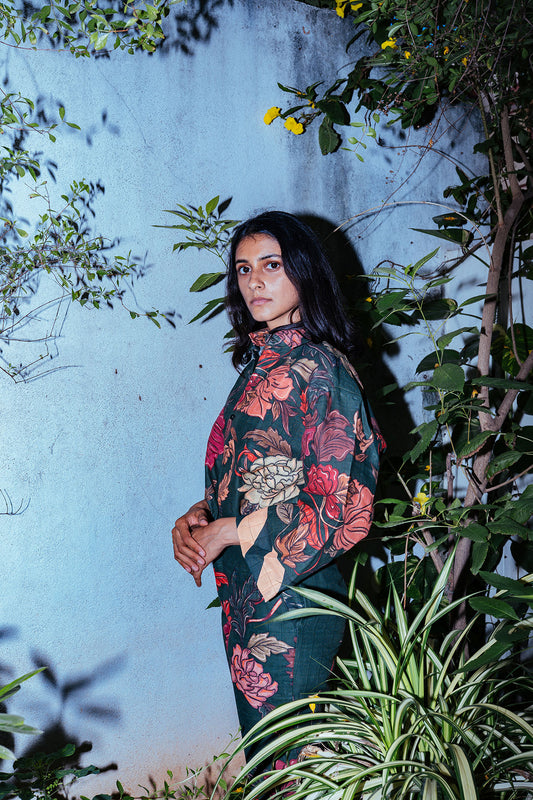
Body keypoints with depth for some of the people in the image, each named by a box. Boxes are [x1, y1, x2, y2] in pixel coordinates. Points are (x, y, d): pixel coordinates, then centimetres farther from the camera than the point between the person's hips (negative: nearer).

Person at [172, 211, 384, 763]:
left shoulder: (318, 370, -15)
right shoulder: (260, 365, 10)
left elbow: (334, 507, -19)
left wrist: (228, 531, -14)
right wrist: (197, 516, -2)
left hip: (293, 595, -8)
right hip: (244, 590, 8)